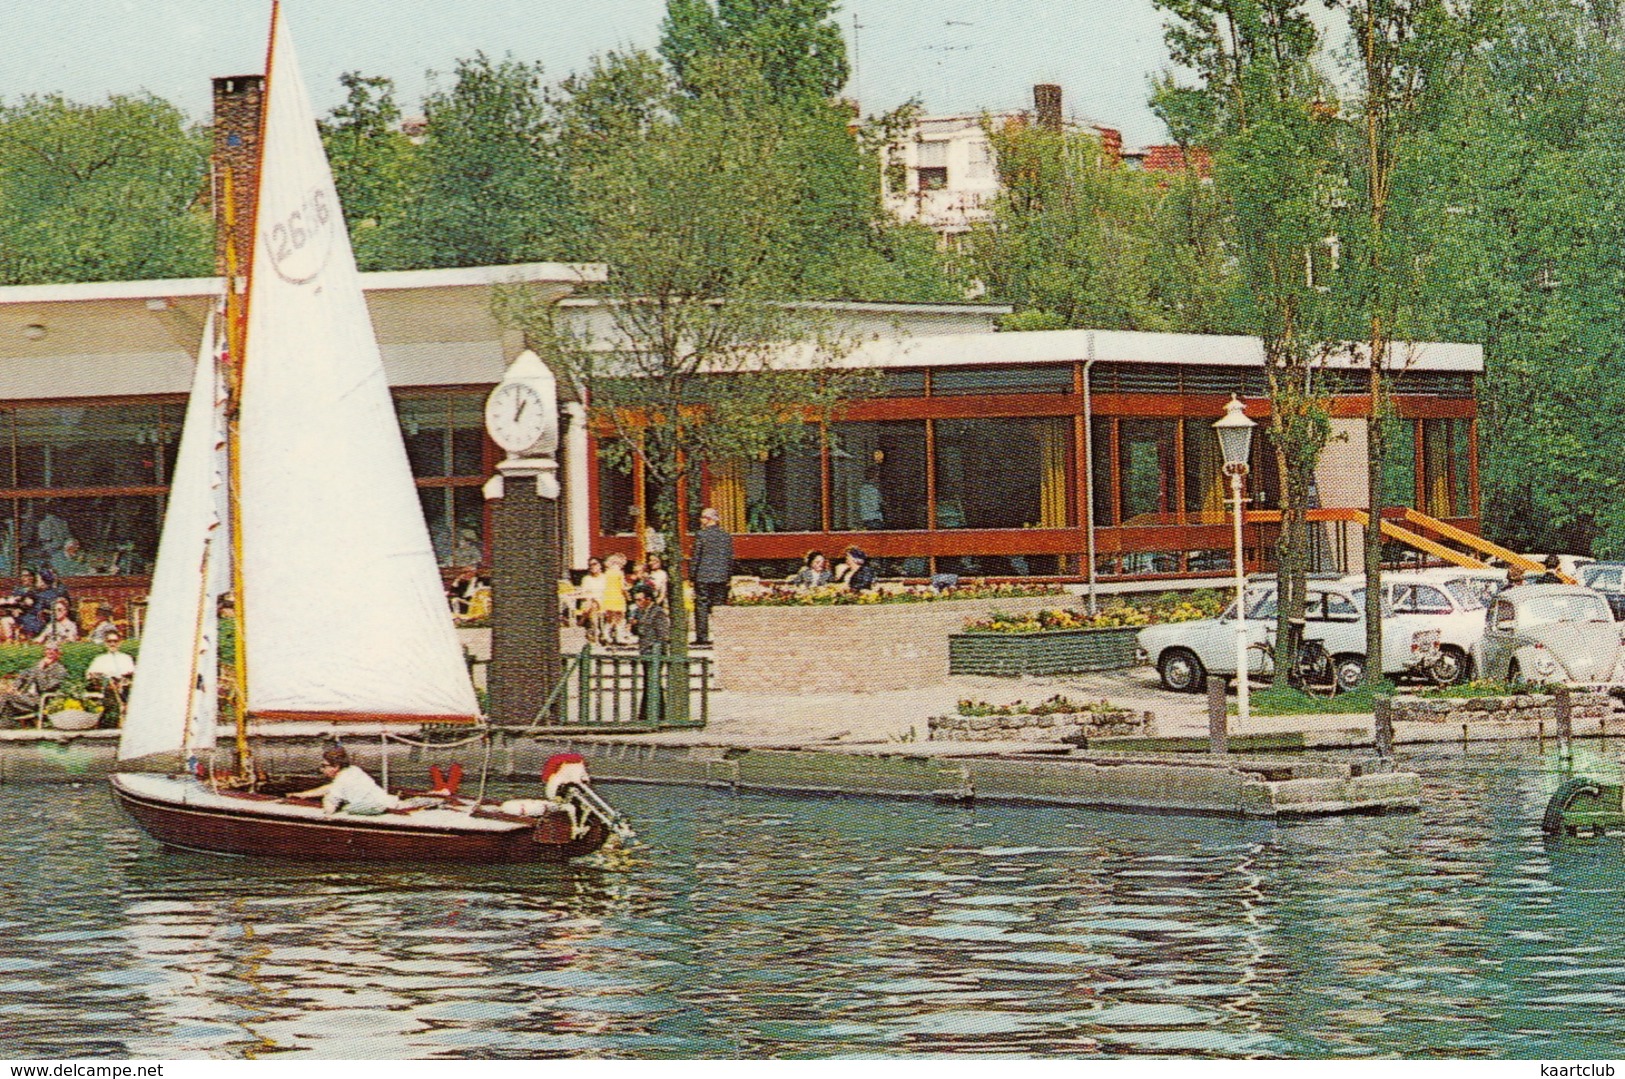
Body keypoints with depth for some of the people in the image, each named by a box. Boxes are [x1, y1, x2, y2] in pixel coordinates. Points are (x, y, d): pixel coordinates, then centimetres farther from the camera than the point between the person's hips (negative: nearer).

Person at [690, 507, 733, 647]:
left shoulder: (701, 535, -8)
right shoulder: (726, 536, 5)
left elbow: (696, 557, -8)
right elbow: (730, 558, 8)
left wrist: (692, 574, -2)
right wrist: (729, 575, 16)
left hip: (703, 576, -4)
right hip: (721, 576, 4)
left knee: (702, 605, 1)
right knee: (720, 606, 7)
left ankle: (702, 636, -2)